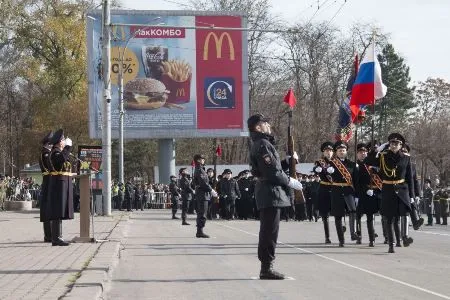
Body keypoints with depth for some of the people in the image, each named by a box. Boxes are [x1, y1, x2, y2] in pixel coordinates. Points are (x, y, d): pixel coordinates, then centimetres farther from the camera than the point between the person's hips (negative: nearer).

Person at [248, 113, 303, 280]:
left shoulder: (261, 144, 18)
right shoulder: (263, 144, -15)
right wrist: (290, 182, -9)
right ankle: (267, 268, -5)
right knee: (270, 231, -8)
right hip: (270, 193, -11)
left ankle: (266, 267, 19)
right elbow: (272, 172, -20)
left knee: (268, 231, 14)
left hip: (266, 193, 11)